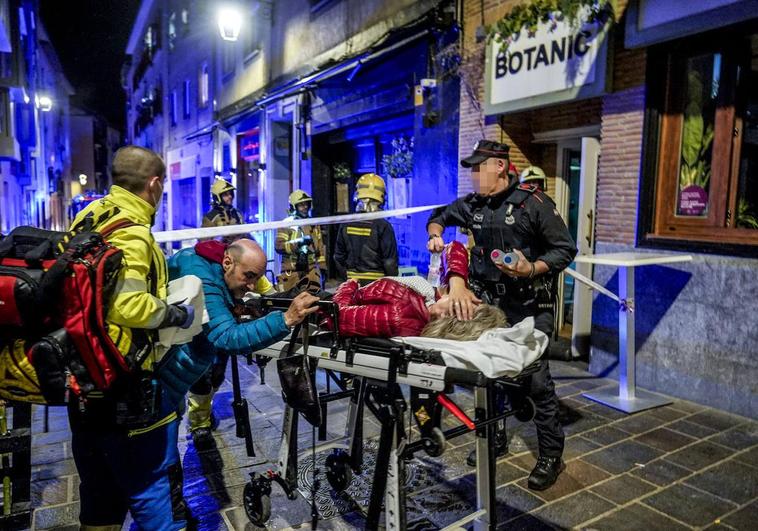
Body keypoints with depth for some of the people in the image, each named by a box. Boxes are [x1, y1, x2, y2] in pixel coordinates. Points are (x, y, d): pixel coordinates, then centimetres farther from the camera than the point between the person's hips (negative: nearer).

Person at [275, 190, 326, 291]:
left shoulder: (314, 224, 14)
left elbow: (320, 247, 16)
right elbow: (278, 246, -15)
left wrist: (322, 267, 11)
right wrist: (298, 243, -24)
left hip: (311, 270, 5)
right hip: (291, 271, -5)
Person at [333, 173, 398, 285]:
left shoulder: (346, 225, 0)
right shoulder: (383, 226, -13)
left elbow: (338, 257, 8)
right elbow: (390, 261, -10)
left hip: (353, 281, 4)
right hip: (377, 282, -4)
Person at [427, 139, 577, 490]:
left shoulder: (533, 203, -10)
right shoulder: (472, 205, 7)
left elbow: (566, 249, -8)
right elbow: (440, 217, 25)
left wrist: (532, 269, -24)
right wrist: (435, 235, 3)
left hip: (529, 306, -5)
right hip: (488, 301, 6)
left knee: (536, 378, -5)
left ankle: (551, 455, 12)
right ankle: (495, 439, 31)